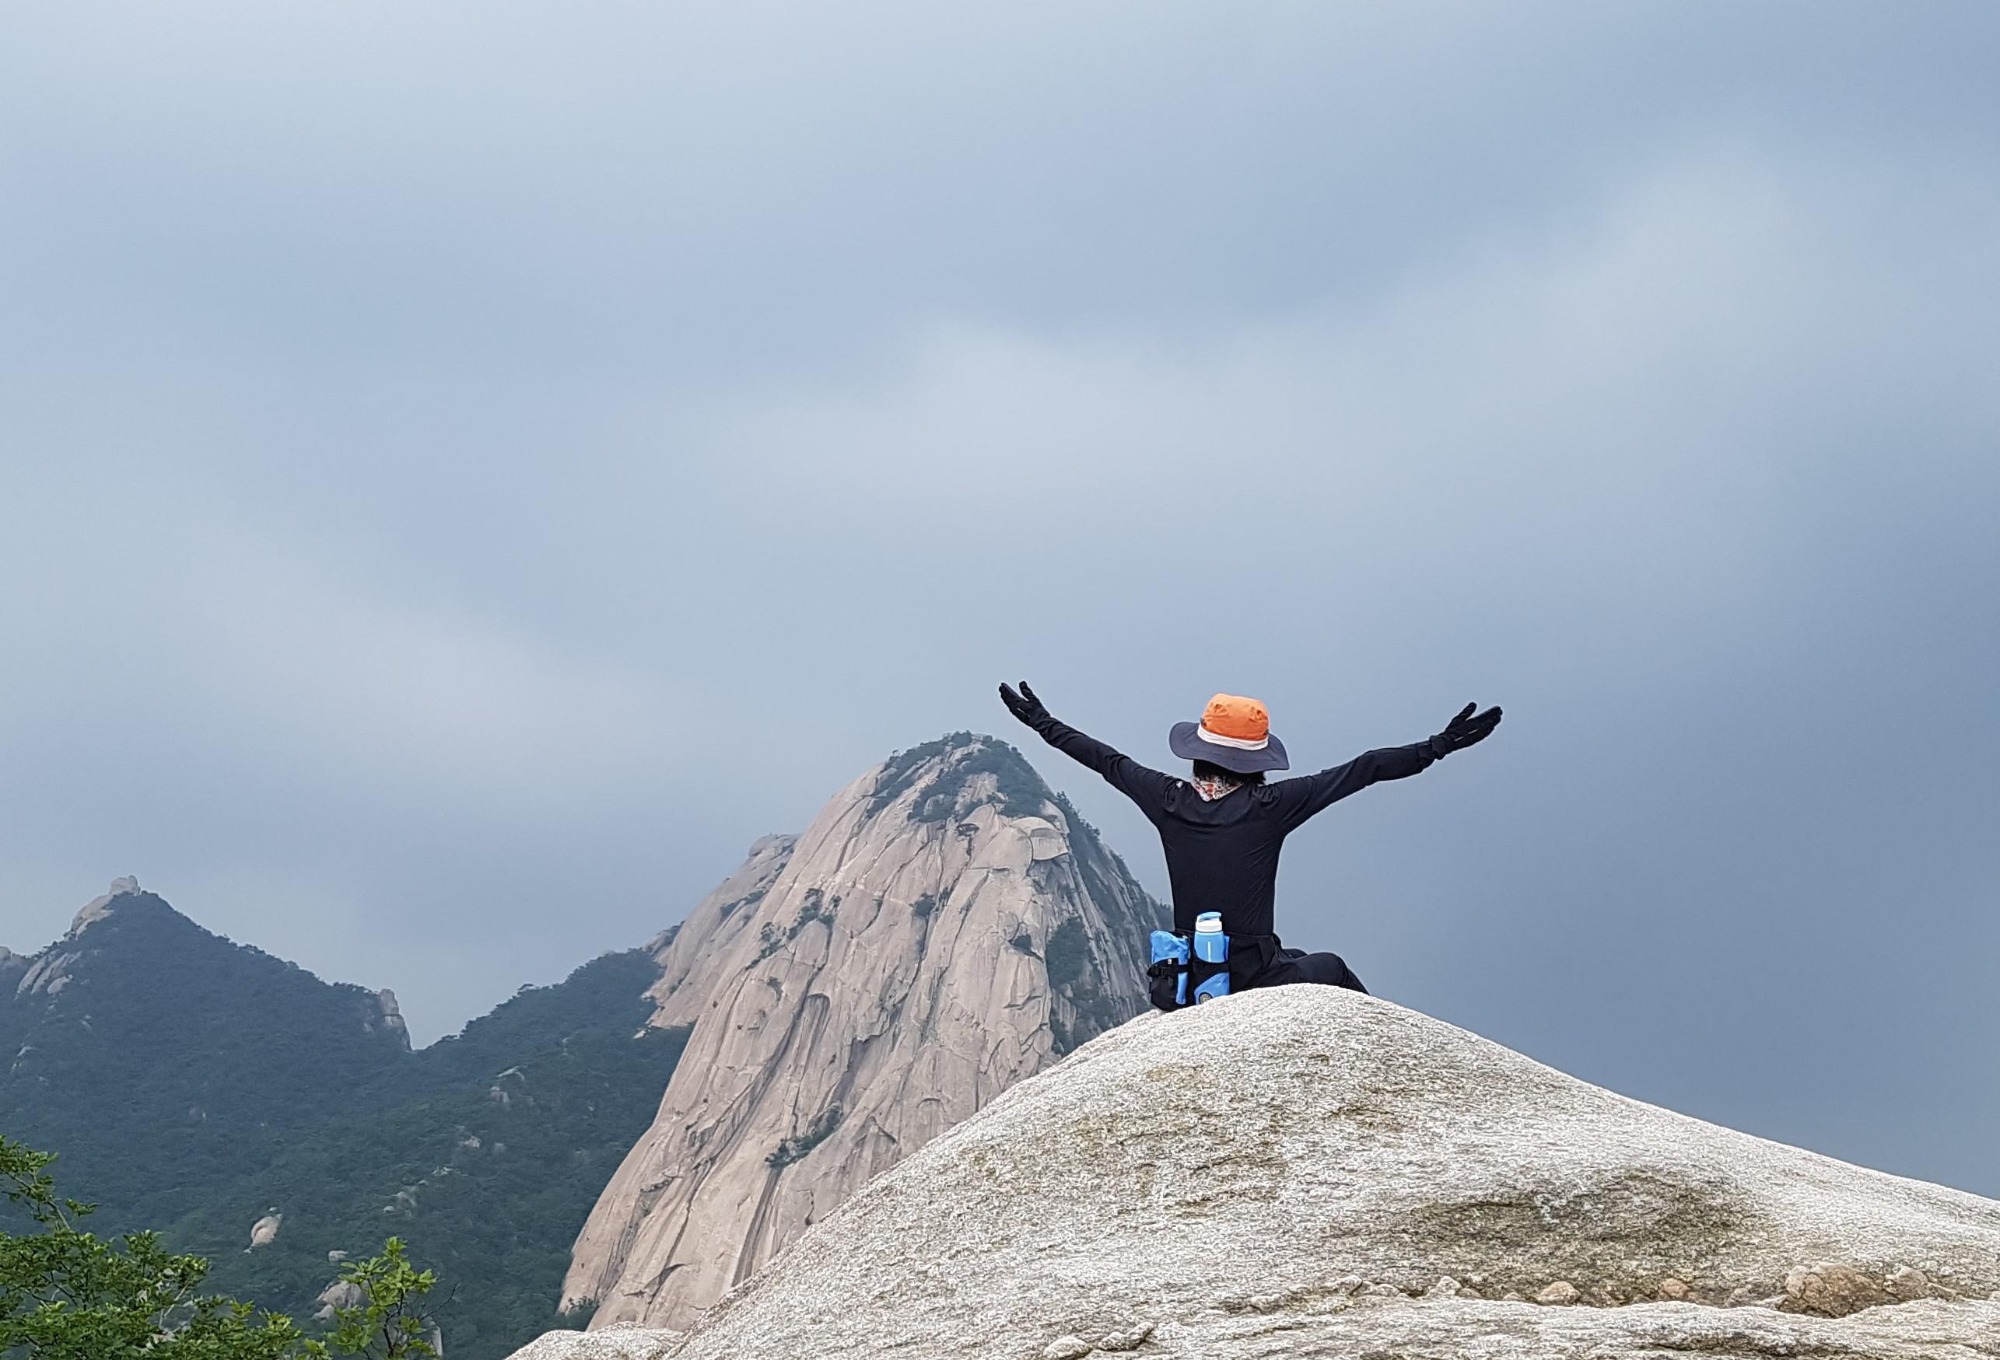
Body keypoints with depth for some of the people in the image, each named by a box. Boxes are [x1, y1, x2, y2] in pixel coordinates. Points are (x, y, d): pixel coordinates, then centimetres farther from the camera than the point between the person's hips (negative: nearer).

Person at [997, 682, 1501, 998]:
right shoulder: (1270, 806, -13)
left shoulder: (1170, 801, -3)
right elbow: (1360, 771, -10)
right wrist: (1437, 747, -5)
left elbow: (1108, 760, 12)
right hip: (1255, 979, -3)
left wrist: (1044, 724, 26)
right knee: (1332, 971, 24)